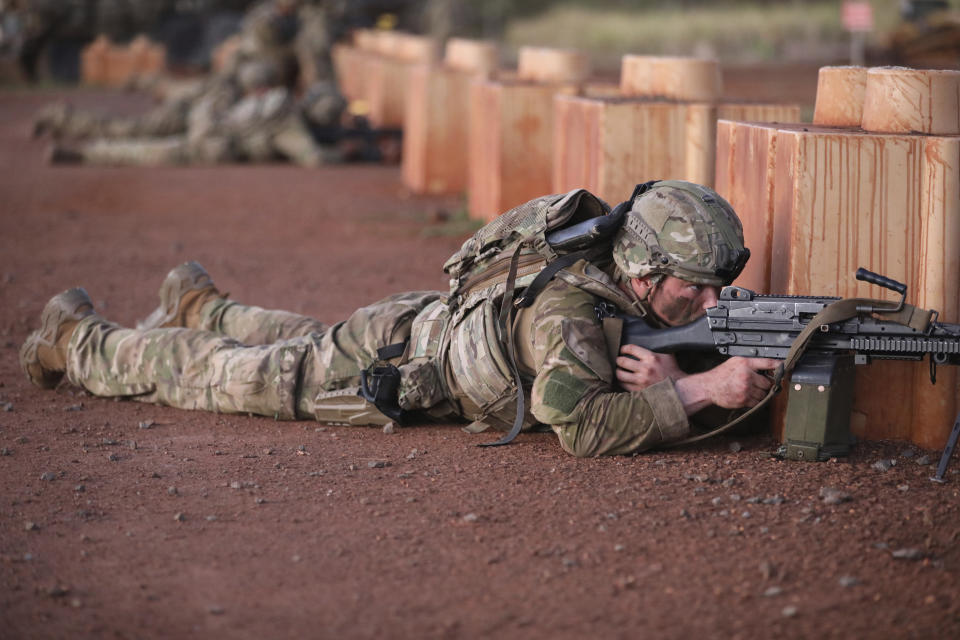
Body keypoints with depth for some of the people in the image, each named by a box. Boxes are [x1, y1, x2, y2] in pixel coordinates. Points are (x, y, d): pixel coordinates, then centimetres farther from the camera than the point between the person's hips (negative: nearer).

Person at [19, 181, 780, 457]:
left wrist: (671, 377, -33)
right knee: (220, 375, 15)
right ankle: (78, 339, 37)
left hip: (436, 325, 7)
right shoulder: (568, 310, -43)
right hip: (383, 363, -7)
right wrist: (701, 389, -53)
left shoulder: (638, 295, -18)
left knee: (297, 340, 35)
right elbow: (581, 426, -54)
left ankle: (196, 303, 62)